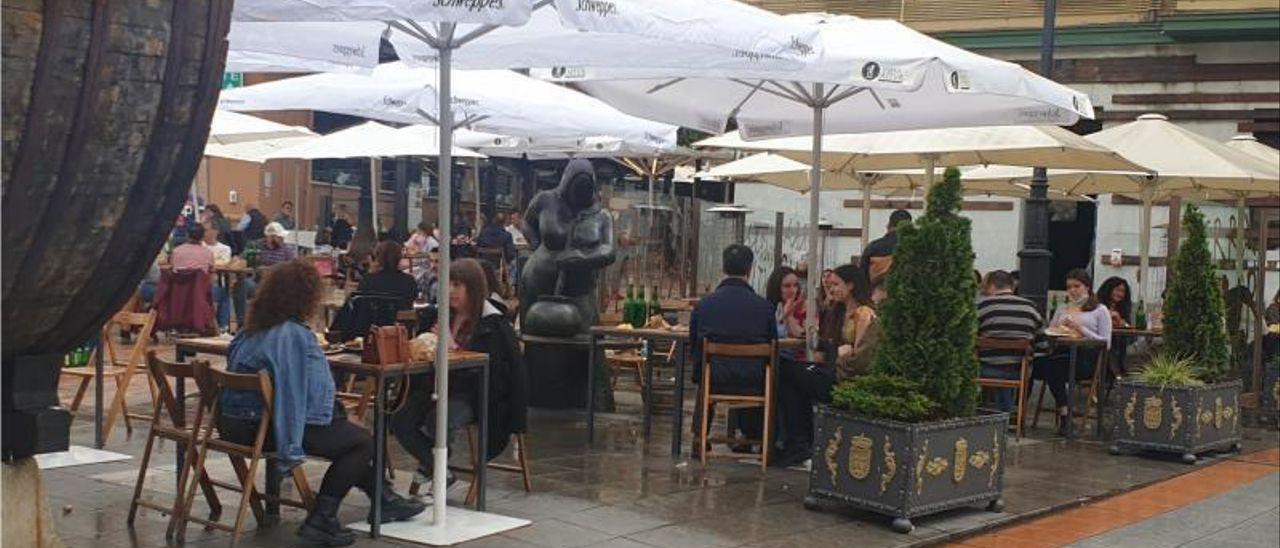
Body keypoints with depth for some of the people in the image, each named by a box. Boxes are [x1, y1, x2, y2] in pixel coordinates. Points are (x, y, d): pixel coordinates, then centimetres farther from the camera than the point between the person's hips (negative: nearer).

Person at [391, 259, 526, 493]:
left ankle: (429, 466, 2)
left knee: (439, 420, -33)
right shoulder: (436, 314, 13)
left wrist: (453, 348, -16)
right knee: (400, 420, -19)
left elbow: (488, 368, -14)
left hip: (469, 394, -6)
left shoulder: (493, 324, -6)